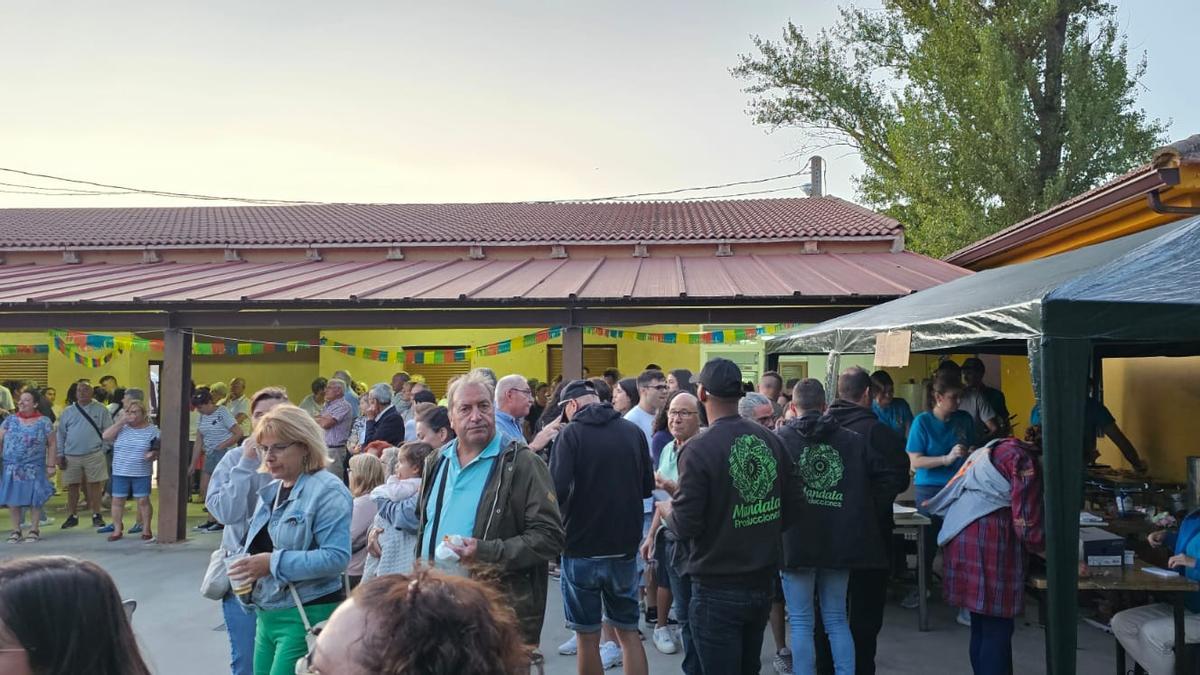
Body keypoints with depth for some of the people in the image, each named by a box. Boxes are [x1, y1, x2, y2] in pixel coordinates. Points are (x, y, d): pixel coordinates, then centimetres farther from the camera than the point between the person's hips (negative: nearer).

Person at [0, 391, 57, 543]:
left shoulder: (44, 422, 0)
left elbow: (52, 444, 0)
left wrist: (51, 465, -5)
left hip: (34, 468, -2)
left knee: (35, 499, 0)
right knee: (13, 499, 4)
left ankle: (34, 530, 10)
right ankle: (16, 530, 14)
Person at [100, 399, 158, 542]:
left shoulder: (152, 430, 1)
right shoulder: (121, 428, 6)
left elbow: (158, 450, 4)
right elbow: (106, 436, -9)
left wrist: (153, 454, -19)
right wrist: (120, 422, -11)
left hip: (142, 473, -2)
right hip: (120, 473, 2)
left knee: (143, 500, 0)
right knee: (117, 500, 5)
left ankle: (146, 529, 11)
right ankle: (117, 530, 15)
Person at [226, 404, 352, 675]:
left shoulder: (327, 491, -14)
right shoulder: (271, 489, 13)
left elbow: (337, 557, -23)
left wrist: (274, 563, -24)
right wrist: (245, 565, 2)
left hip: (307, 616, -8)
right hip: (268, 614, 8)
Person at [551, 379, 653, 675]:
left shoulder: (571, 433, -11)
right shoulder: (633, 431, 0)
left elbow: (557, 489, -20)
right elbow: (647, 487, 9)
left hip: (582, 549, -3)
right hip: (624, 549, 4)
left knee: (588, 638, 8)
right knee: (629, 632, 15)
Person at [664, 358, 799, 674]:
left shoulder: (699, 449, -18)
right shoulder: (771, 441, -1)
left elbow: (685, 526, -18)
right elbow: (789, 509, 6)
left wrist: (667, 512, 3)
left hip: (718, 591, -6)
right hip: (763, 583, 6)